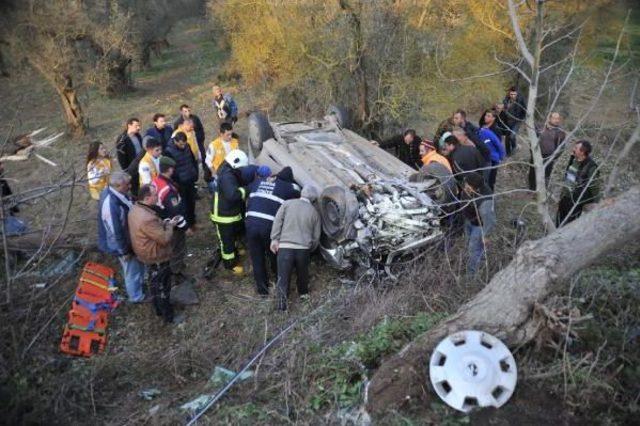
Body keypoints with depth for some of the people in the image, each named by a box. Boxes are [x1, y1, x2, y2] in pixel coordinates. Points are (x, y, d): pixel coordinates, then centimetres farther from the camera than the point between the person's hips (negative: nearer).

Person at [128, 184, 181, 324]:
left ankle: (158, 308, 46)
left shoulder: (135, 209, -6)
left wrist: (163, 223, -2)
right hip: (156, 257, -9)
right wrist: (169, 226, -13)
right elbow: (165, 239, -29)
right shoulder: (147, 218, -37)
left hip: (147, 253, 9)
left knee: (155, 283, 27)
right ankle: (168, 315, 28)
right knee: (162, 286, 10)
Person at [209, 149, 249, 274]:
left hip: (232, 213, 10)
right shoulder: (226, 176, -30)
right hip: (224, 216, -10)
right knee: (227, 240, 7)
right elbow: (233, 194, -42)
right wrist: (245, 191, -28)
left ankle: (233, 252, 52)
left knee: (234, 235, 29)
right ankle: (230, 263, 22)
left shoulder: (229, 171, 6)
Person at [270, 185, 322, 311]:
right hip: (303, 248, 2)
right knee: (302, 272, 25)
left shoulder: (287, 203, 4)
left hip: (285, 246, -2)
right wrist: (310, 248, 26)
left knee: (283, 275, 4)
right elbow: (316, 236, 12)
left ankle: (282, 299, -12)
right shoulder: (314, 212, 10)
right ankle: (303, 293, 42)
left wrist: (274, 239, -1)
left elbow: (277, 221, -4)